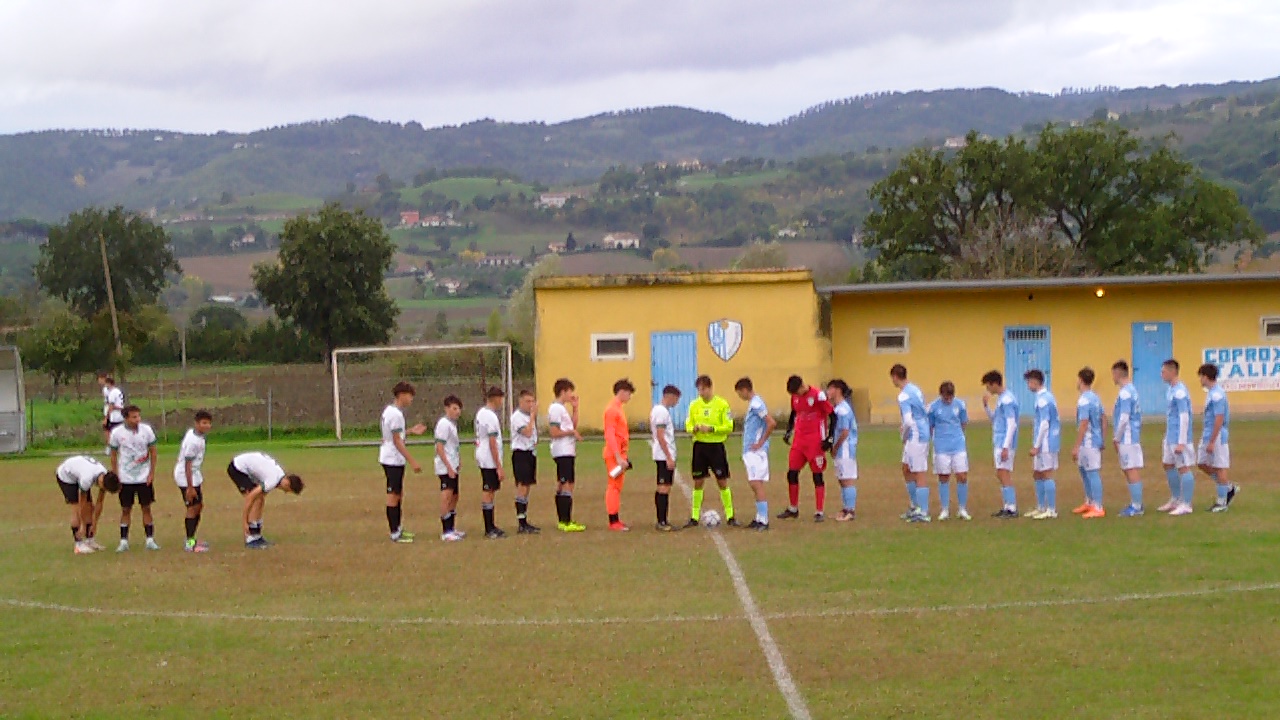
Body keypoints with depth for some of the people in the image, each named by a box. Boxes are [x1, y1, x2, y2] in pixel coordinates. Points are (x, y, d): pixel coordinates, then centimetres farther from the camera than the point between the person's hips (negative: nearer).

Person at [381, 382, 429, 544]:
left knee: (397, 494, 16)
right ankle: (395, 534, 1)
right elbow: (397, 442, -21)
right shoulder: (395, 414, -18)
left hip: (390, 459, 10)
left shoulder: (389, 411, 11)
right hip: (393, 460, -10)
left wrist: (411, 430, 21)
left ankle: (398, 529, 24)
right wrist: (412, 462, -21)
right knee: (393, 495, -4)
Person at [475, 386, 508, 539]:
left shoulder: (480, 413, 11)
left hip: (483, 459, 9)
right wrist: (499, 467, -17)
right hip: (490, 461, -9)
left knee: (488, 491, 15)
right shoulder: (491, 416, -17)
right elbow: (493, 443, -19)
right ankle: (489, 529, -2)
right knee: (488, 492, -5)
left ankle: (490, 526, 21)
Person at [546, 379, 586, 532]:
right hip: (563, 452, -11)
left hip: (567, 452, 11)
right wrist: (572, 432, -14)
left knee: (561, 485, 13)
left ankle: (562, 521, 18)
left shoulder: (562, 408, 17)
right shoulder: (556, 408, -14)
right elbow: (554, 432, -21)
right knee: (567, 485, -12)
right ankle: (567, 522, -14)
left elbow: (573, 425, 22)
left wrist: (574, 408, 16)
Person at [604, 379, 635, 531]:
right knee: (614, 487, -7)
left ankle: (616, 520, 15)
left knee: (617, 487, 11)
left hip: (620, 454, 10)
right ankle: (613, 522, -6)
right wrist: (618, 457, -23)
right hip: (614, 455, -10)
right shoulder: (612, 410, -14)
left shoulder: (619, 409, 17)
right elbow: (610, 436, -19)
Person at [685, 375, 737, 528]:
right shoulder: (694, 405, 5)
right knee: (698, 482, 5)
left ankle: (730, 516, 7)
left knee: (722, 481, -1)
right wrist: (694, 429, -14)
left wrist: (712, 428, -20)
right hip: (700, 445, 3)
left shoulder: (722, 404, -6)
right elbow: (688, 425, 8)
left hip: (716, 446, -3)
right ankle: (695, 517, 12)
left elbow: (729, 427, -8)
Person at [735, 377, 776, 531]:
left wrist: (760, 442, -16)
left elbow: (772, 423, -23)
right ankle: (760, 518, 16)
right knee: (755, 485, 12)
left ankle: (763, 520, -10)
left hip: (756, 451, -10)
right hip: (750, 451, 10)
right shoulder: (752, 403, 15)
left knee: (756, 484, -10)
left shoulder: (756, 404, -14)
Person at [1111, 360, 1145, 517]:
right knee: (1128, 470, 15)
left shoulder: (1125, 393, -16)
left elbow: (1124, 418, -20)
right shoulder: (1132, 390, 14)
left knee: (1131, 471, -5)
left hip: (1127, 439, -10)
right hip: (1134, 438, 10)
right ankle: (1136, 503, 21)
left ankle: (1136, 507, -3)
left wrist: (1117, 439, -11)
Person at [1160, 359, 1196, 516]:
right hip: (1170, 436, 10)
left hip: (1179, 436, -10)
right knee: (1168, 465, 18)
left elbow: (1184, 417, -21)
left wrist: (1181, 442, -22)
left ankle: (1186, 505, 2)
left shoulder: (1180, 392, -19)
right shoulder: (1171, 389, 11)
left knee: (1183, 468, -3)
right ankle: (1175, 500, 30)